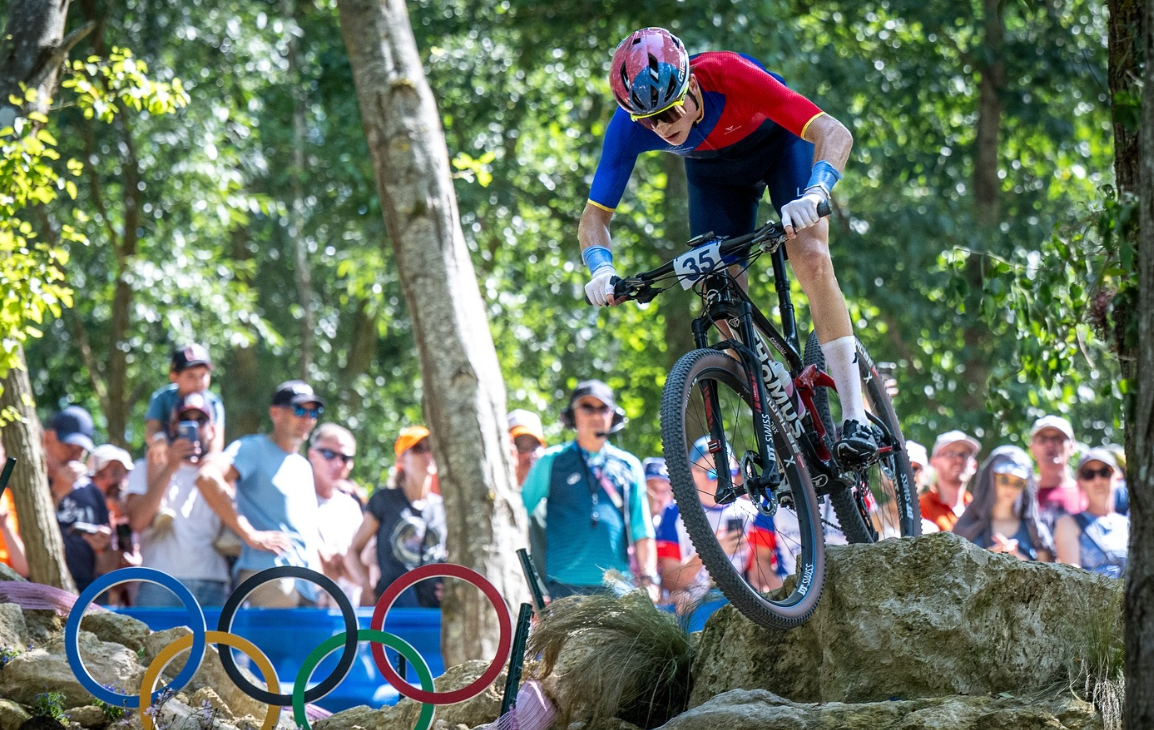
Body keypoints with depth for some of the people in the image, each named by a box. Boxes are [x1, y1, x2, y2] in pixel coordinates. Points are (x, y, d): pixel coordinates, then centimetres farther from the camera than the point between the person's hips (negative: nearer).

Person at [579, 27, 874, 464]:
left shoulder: (727, 76, -42)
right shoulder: (628, 127, -31)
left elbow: (835, 134, -43)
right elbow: (594, 217, -23)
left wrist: (813, 195, -62)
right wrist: (602, 271, -44)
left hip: (777, 139, -4)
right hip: (713, 167, 4)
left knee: (811, 259, -23)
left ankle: (856, 418, -21)